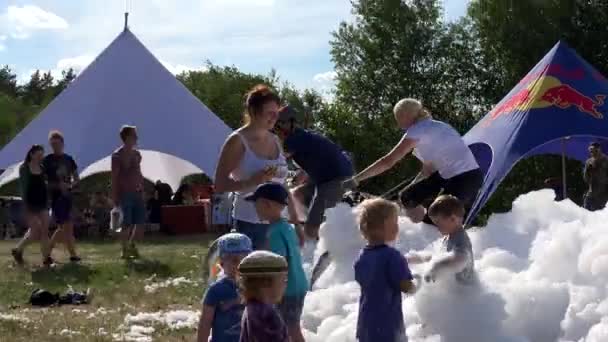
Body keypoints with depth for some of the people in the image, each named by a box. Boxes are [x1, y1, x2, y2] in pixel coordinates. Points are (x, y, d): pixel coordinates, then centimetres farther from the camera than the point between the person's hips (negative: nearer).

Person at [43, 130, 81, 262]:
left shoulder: (68, 159, 10)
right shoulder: (47, 160, -2)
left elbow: (76, 179, 13)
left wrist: (70, 185, -8)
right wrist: (56, 185, -17)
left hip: (67, 196, 5)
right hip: (55, 196, -5)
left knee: (62, 228, 6)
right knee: (67, 226, -9)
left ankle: (47, 252, 16)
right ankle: (73, 254, -4)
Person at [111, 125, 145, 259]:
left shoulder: (137, 154, 13)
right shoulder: (117, 155, -7)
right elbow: (114, 177, -8)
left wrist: (142, 191, 13)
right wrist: (114, 197, -12)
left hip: (137, 192, 6)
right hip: (125, 193, -6)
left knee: (138, 221, 4)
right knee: (127, 223, -5)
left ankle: (131, 245, 21)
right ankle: (125, 250, 4)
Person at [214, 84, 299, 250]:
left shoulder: (275, 140, 13)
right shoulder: (237, 141, -6)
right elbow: (220, 185, -9)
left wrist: (295, 220, 19)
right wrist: (253, 181, -22)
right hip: (250, 223, -6)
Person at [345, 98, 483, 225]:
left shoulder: (417, 130, -10)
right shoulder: (431, 127, 16)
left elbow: (387, 162, -13)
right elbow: (429, 169, 21)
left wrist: (355, 180, -10)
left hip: (464, 181, -9)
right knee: (408, 197, 12)